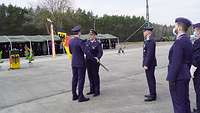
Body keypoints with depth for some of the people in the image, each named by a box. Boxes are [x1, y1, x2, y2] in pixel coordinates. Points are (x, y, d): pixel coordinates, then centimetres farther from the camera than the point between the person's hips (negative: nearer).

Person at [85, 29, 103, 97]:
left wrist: (98, 58, -38)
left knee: (95, 76, 1)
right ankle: (92, 90, 24)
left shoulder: (98, 43, -11)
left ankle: (97, 91, 12)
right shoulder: (87, 42, 8)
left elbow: (100, 52, -21)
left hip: (95, 62, -6)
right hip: (88, 61, 6)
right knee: (90, 76, 12)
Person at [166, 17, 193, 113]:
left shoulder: (179, 42, -20)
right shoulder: (188, 41, 10)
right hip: (186, 76, 10)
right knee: (185, 102, 20)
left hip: (178, 77, -10)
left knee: (178, 104, 1)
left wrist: (171, 79, -19)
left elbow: (176, 63, -24)